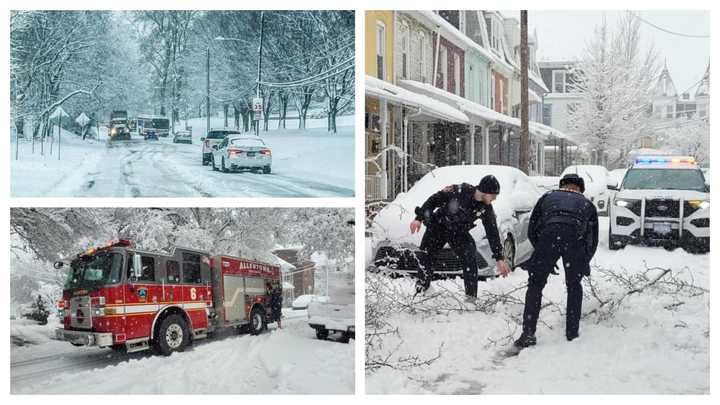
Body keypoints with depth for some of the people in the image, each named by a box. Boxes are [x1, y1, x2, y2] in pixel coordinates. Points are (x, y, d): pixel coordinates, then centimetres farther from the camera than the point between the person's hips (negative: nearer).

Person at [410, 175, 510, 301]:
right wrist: (419, 218, -21)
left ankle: (471, 297, -4)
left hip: (459, 233, 3)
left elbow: (493, 233, -7)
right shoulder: (459, 191, -28)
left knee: (470, 260, -13)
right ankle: (420, 290, 18)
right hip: (438, 227, -2)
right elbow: (433, 200, -18)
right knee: (426, 258, 0)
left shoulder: (486, 209, -16)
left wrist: (499, 258, -7)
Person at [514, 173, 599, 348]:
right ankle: (572, 333, 26)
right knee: (574, 286, 22)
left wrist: (544, 258, 35)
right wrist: (584, 263, 47)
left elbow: (531, 231, 27)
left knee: (535, 285, 12)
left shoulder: (547, 197, 33)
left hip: (549, 235, -1)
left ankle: (528, 333, 7)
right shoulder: (587, 204, 34)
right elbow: (593, 241, 33)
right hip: (575, 238, 1)